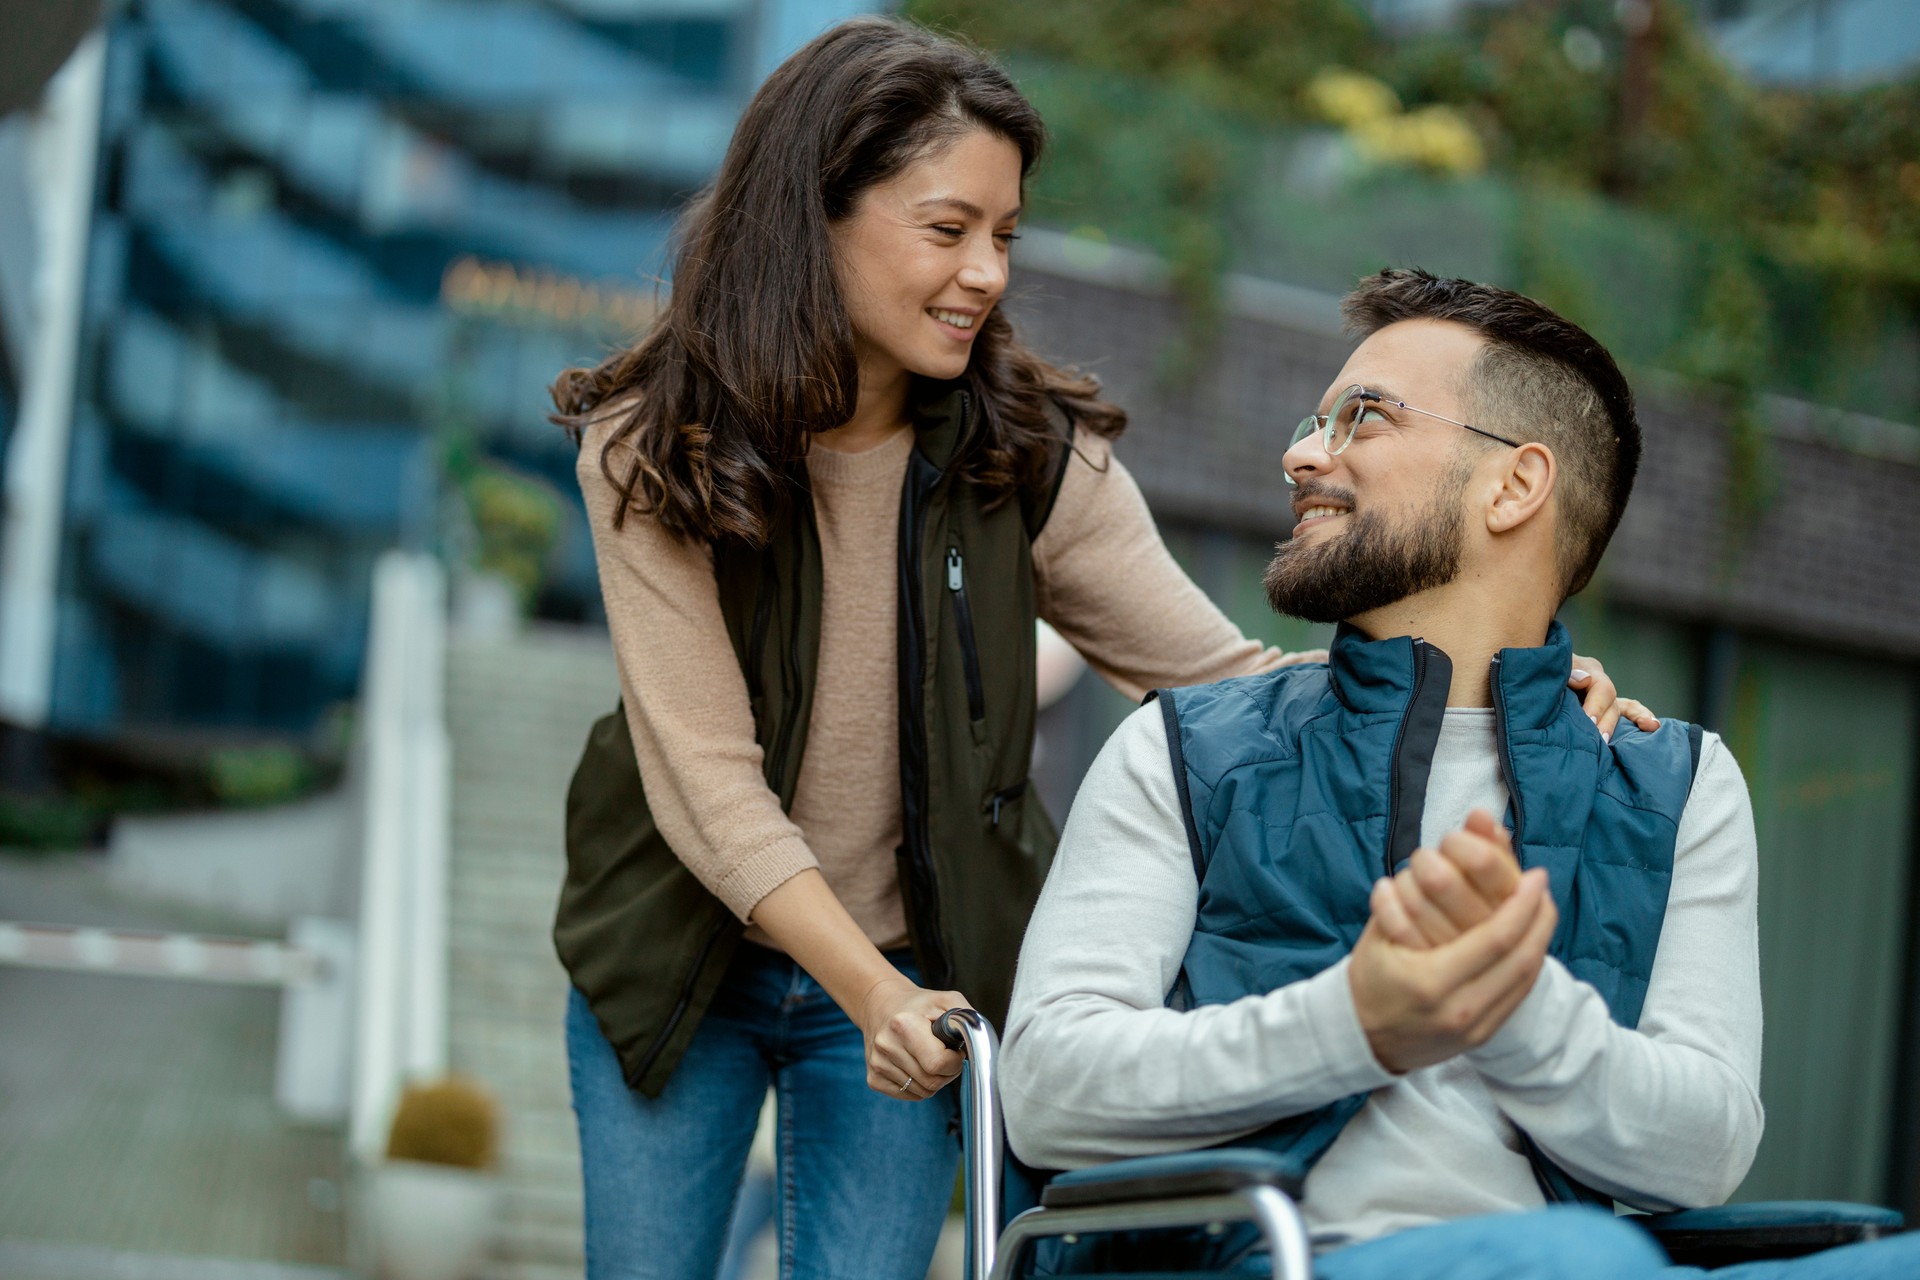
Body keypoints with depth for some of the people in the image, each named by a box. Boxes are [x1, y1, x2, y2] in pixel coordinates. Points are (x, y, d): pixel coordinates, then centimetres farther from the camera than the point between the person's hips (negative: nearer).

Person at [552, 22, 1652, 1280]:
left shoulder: (1034, 454, -11)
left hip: (915, 975, 1)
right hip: (678, 961, -1)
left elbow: (1220, 681, -12)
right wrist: (866, 989, -32)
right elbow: (707, 778, -20)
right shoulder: (651, 446, -16)